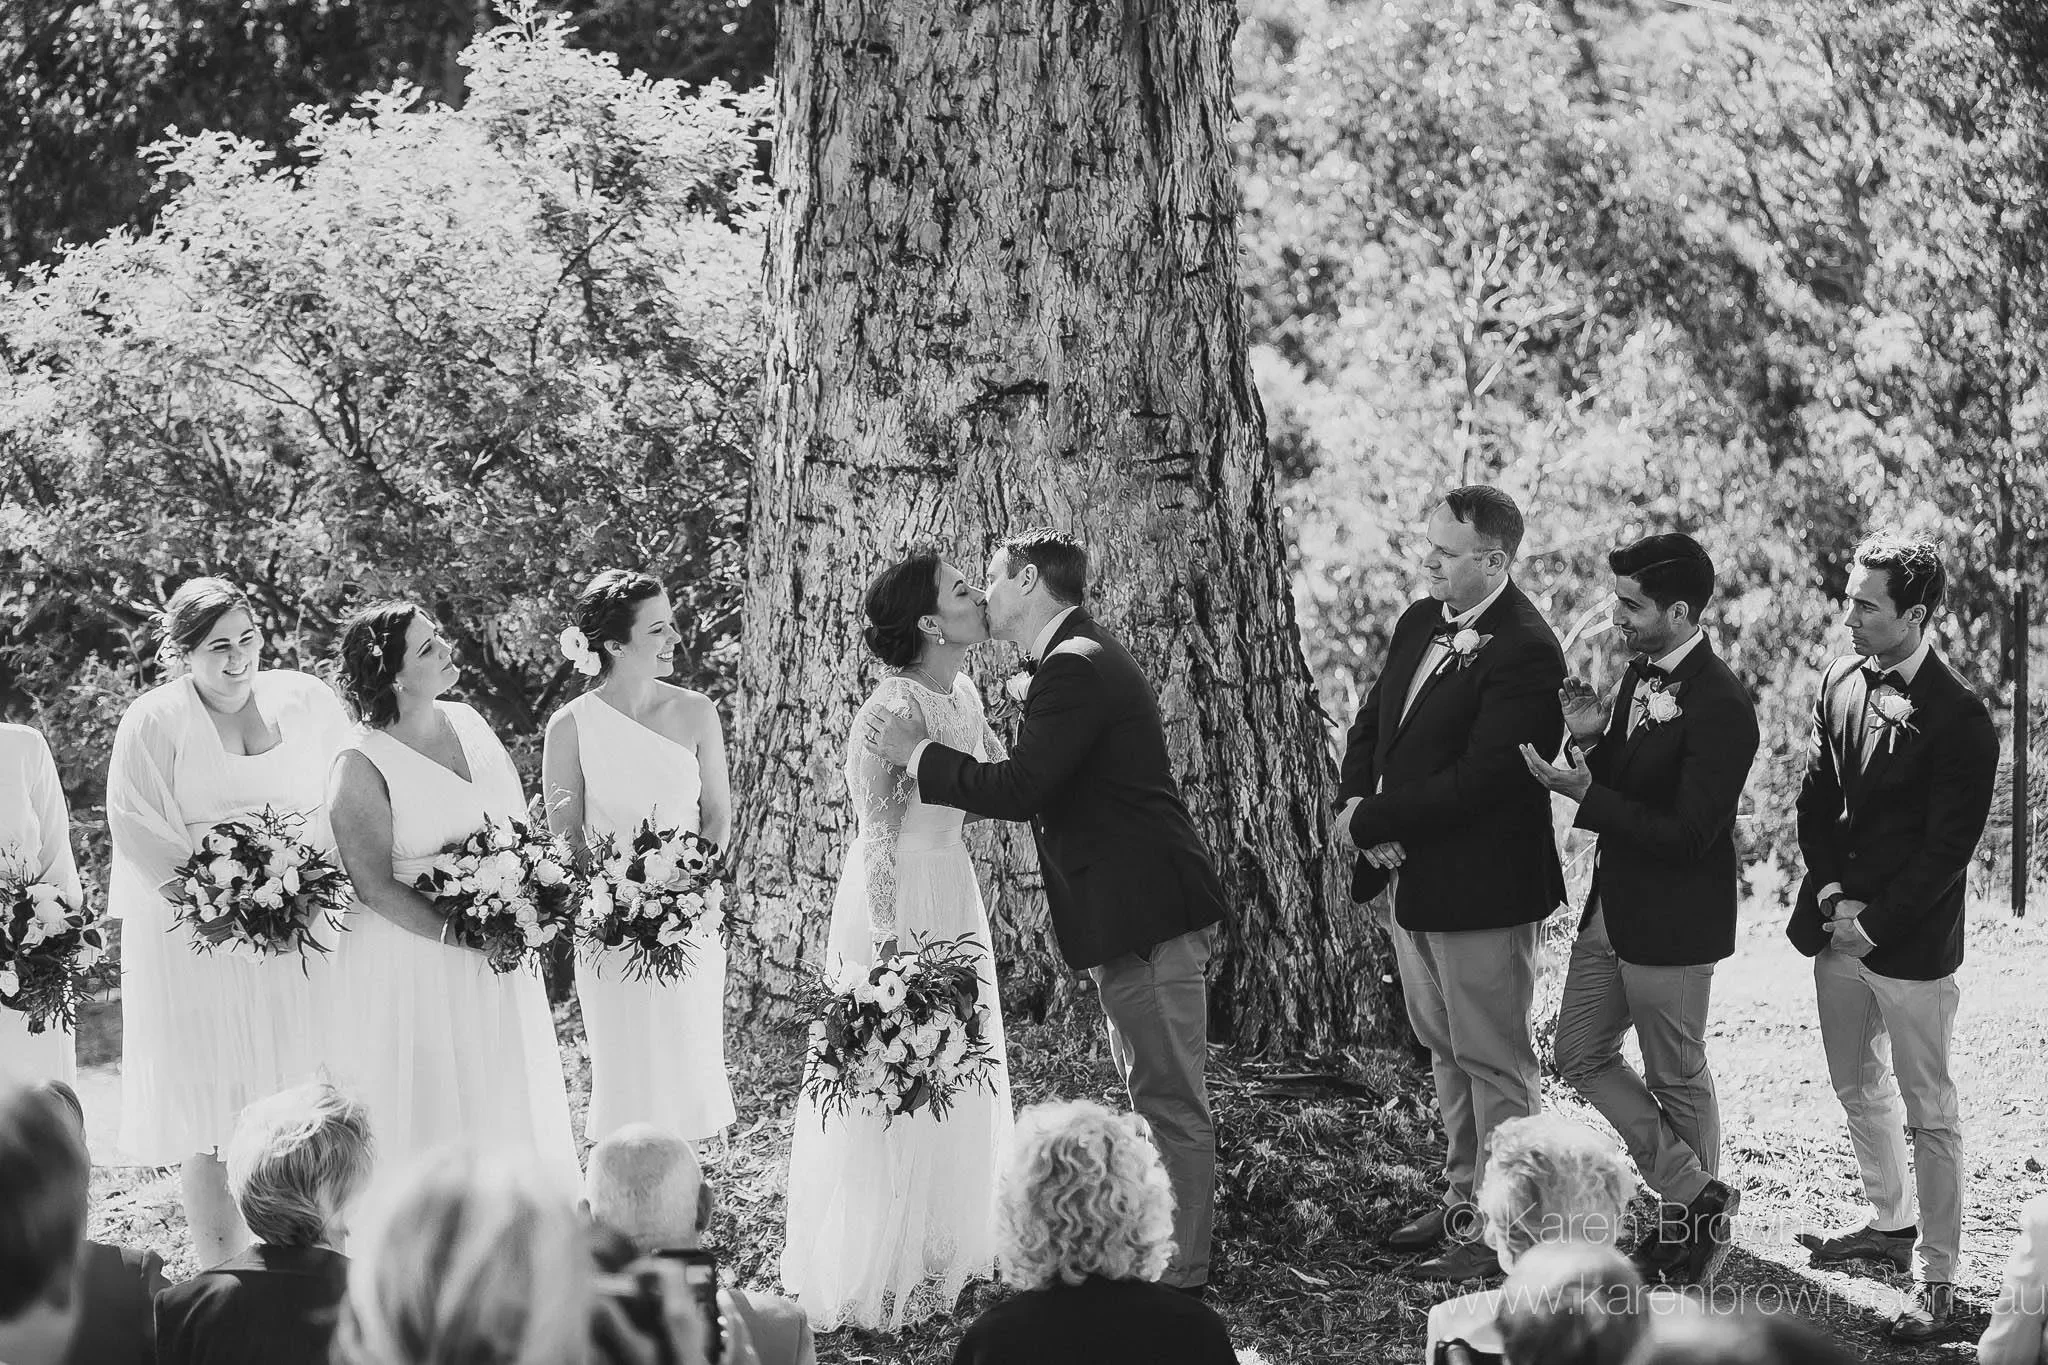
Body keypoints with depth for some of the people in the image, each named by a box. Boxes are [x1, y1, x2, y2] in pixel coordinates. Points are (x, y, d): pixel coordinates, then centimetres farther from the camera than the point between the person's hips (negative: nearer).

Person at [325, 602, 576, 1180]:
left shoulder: (468, 722, 4)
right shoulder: (362, 764, -16)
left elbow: (521, 821, 12)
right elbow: (376, 886, -18)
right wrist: (462, 936, -22)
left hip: (498, 953, 7)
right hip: (411, 960, -7)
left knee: (512, 1104, 13)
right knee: (433, 1109, 1)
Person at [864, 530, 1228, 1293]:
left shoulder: (1074, 669, -17)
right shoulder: (1081, 657, 17)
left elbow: (1019, 788, -23)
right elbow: (1040, 788, 20)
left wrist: (918, 754, -13)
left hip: (1144, 914, -11)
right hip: (1137, 911, 11)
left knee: (1170, 1101, -6)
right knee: (1159, 1096, 16)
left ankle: (1178, 1280, -4)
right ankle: (1162, 1260, 23)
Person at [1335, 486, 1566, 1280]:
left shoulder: (1523, 652, -20)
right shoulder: (1420, 623, 8)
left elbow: (1483, 777, -25)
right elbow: (1373, 723, 14)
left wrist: (1371, 821, -19)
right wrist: (1356, 804, -6)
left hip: (1478, 888, -9)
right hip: (1409, 877, 9)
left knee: (1494, 1063, 1)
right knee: (1446, 1051, 19)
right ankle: (1464, 1202, 31)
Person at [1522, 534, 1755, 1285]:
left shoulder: (1720, 707, -23)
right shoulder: (1642, 672, 5)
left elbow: (1688, 834, -25)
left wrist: (1586, 794, -27)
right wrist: (1593, 743, -7)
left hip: (1672, 923, -9)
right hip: (1613, 906, 9)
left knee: (1677, 1080, 7)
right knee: (1582, 1056, 13)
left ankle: (1698, 1220, 26)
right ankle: (1697, 1197, 21)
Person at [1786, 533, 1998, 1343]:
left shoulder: (1960, 720, -17)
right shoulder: (1842, 683, 4)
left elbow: (1947, 851, -16)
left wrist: (1873, 924, -15)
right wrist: (1833, 895, -3)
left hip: (1911, 943, -7)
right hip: (1838, 925, 7)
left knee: (1929, 1114, 0)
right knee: (1858, 1088, 21)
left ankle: (1934, 1277, 7)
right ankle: (1891, 1223, 39)